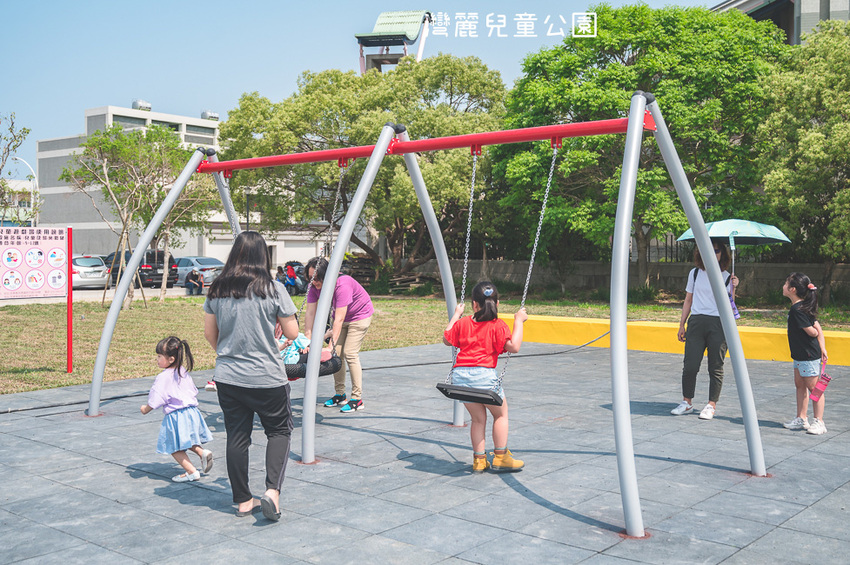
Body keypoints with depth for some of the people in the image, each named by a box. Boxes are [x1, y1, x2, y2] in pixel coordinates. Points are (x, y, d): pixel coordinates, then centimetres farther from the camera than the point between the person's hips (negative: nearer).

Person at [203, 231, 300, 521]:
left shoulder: (216, 290, 0)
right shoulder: (273, 289, -11)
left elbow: (209, 333, 10)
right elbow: (292, 333, -6)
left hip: (227, 376, 4)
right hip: (267, 377, -3)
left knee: (236, 437, 12)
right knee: (279, 430, 13)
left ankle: (243, 501, 21)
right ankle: (272, 491, -3)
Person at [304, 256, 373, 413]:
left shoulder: (342, 285, -36)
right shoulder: (315, 287, -15)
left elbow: (339, 319, -37)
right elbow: (310, 313, -15)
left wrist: (332, 343, -40)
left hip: (360, 316, -7)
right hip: (341, 316, 7)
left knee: (350, 353, -15)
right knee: (336, 353, 0)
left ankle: (357, 399, -11)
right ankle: (340, 394, 12)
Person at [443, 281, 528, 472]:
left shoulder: (463, 323, 11)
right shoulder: (497, 326, -2)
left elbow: (447, 339, 25)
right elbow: (514, 347, -12)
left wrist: (456, 315, 35)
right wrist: (518, 321, -1)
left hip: (459, 375, 4)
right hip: (483, 375, -4)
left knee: (478, 418, 19)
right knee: (500, 413, 17)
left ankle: (479, 460, 21)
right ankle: (500, 457, 18)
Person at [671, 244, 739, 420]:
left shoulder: (726, 277, 5)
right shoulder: (695, 273, 11)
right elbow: (688, 300, 16)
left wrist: (733, 288, -17)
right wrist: (682, 325, 13)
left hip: (718, 324, -1)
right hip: (696, 322, 2)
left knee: (715, 367, 1)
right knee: (690, 365, -2)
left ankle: (711, 405, 10)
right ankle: (687, 402, 12)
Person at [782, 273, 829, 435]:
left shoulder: (797, 310, -21)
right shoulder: (802, 307, 8)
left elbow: (813, 332, -19)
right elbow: (818, 328, 7)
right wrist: (822, 348, 4)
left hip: (809, 356, -10)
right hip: (800, 355, 10)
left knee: (813, 388, -1)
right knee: (800, 386, 15)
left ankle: (819, 422, 6)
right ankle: (802, 419, 23)